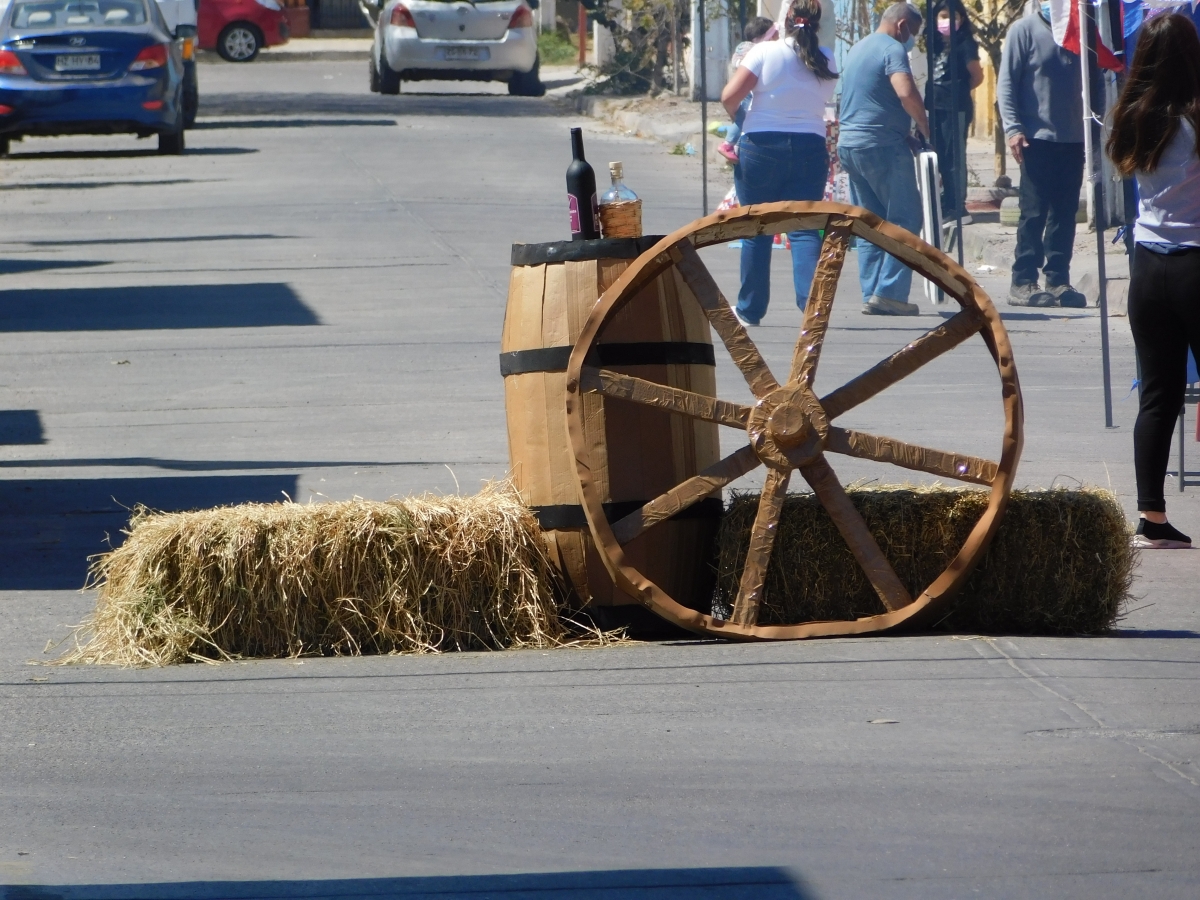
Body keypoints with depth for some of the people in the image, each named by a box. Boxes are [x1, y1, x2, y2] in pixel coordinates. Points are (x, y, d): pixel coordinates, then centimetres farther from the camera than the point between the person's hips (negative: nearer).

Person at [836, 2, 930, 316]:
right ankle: (890, 292, -11)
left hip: (849, 144, 9)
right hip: (882, 144, -9)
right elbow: (906, 93, -25)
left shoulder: (858, 49, 20)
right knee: (905, 220, -4)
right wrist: (926, 128, -11)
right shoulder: (893, 49, -9)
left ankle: (871, 295, 8)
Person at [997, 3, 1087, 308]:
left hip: (1074, 137, 5)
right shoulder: (1024, 30, -2)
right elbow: (1006, 83, -5)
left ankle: (1058, 279, 10)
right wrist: (1013, 128, -14)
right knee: (1034, 211, -4)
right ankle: (1023, 282, -1)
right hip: (1038, 137, -5)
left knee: (1065, 212, 5)